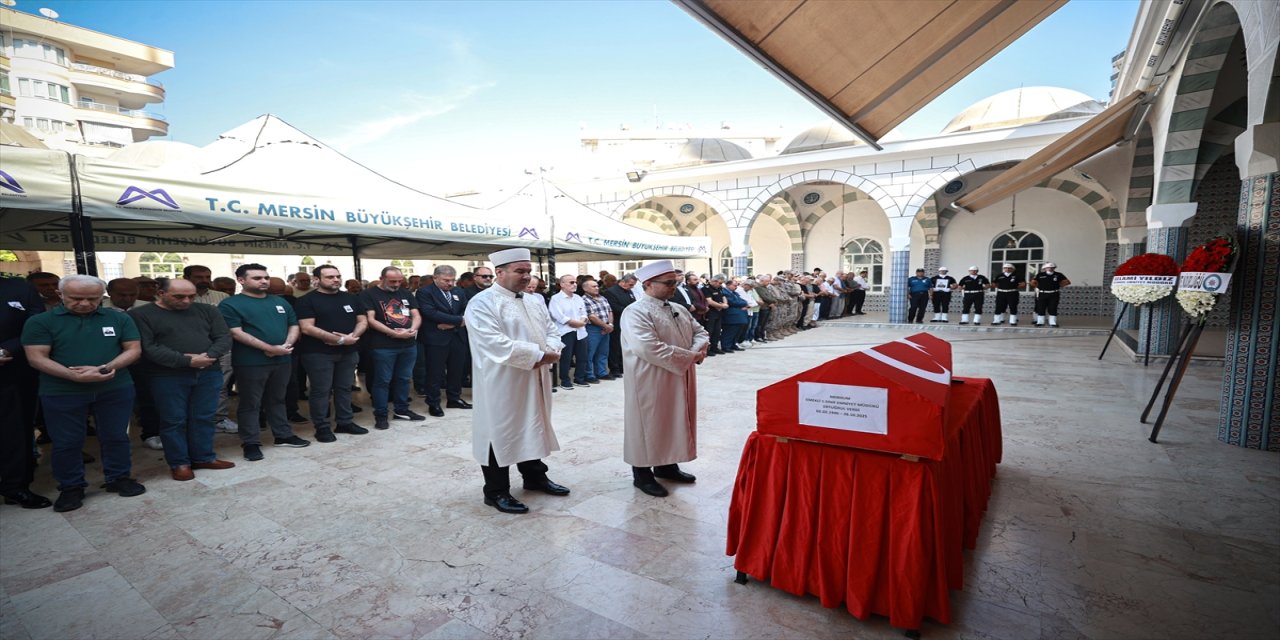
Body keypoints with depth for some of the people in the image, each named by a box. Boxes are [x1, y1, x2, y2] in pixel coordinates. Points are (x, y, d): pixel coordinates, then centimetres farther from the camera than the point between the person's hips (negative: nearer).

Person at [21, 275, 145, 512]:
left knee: (116, 437, 11)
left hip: (116, 389, 1)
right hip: (62, 393, -1)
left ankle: (119, 478, 26)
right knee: (66, 442, 9)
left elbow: (134, 349, 1)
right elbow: (37, 358, -9)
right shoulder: (40, 322, -3)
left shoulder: (120, 319, 1)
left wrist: (106, 368, -17)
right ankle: (71, 487, 25)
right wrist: (77, 376, -22)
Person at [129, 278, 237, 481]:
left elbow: (224, 337, 4)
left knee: (204, 418, 11)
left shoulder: (206, 311, 9)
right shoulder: (140, 315, -2)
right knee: (173, 420, 5)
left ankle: (203, 457, 23)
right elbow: (148, 347, -12)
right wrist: (187, 361, -19)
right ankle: (178, 463, 17)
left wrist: (209, 355, -15)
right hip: (167, 376, -3)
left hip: (209, 373, 3)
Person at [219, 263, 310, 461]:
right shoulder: (230, 304, -6)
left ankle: (284, 436, 24)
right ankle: (251, 443, 11)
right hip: (250, 362, -5)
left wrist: (287, 344, -8)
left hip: (282, 360, 6)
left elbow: (293, 326, 13)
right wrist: (270, 348, -19)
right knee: (250, 404, 3)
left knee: (277, 400, 16)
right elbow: (237, 333, -15)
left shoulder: (280, 302, 13)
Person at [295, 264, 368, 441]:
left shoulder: (351, 298, 11)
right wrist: (340, 339, -19)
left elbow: (363, 321, 10)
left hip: (349, 352, 5)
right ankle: (322, 427, 9)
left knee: (344, 388, 12)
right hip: (318, 353, -5)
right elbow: (307, 328, -15)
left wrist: (353, 336, -12)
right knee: (320, 390, 1)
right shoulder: (307, 301, -6)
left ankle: (345, 422, 22)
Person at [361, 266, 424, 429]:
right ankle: (380, 415, 11)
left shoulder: (406, 294, 11)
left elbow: (416, 315, 9)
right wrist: (394, 333, -19)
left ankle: (402, 410, 26)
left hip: (409, 345, 5)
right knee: (383, 381, 1)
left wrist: (412, 329, -13)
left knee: (403, 379, 14)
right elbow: (370, 320, -12)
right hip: (383, 346, -5)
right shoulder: (369, 294, -4)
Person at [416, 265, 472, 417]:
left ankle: (454, 399, 27)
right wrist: (458, 320, -17)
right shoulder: (424, 292, -6)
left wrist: (451, 323, -13)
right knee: (435, 372, 2)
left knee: (456, 370, 13)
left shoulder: (459, 293, 11)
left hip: (458, 337, 5)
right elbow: (431, 313, -18)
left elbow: (466, 313, 5)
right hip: (436, 338, -5)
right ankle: (433, 403, 14)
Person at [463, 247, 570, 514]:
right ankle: (496, 492, 19)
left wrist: (548, 353, -12)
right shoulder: (482, 303, -14)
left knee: (533, 428, 19)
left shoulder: (535, 301, 12)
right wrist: (539, 355, -22)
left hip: (535, 381, 8)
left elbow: (552, 330, 11)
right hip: (501, 384, -7)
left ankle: (535, 477, 37)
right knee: (500, 433, 4)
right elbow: (496, 345, -25)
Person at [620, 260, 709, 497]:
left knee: (674, 422, 17)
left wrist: (699, 349, -11)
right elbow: (649, 348, -29)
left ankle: (667, 466, 34)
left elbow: (700, 332, 15)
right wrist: (690, 356, -22)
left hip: (680, 379, 8)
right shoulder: (636, 312, -17)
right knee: (650, 425, 4)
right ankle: (642, 474, 19)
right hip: (650, 383, -8)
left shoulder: (679, 309, 10)